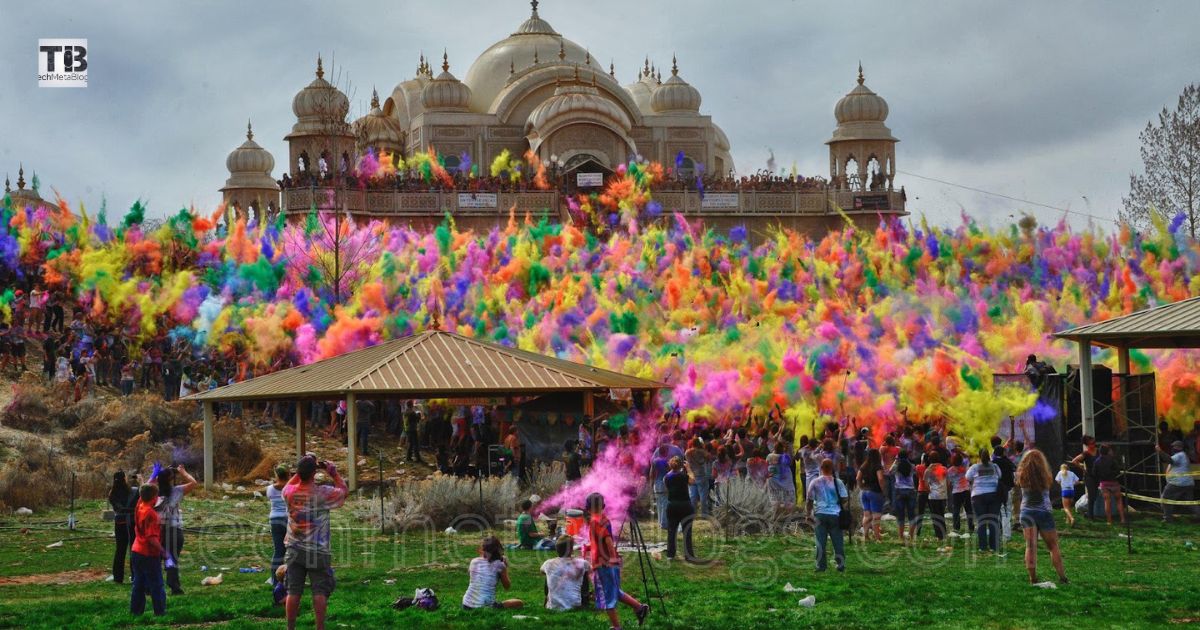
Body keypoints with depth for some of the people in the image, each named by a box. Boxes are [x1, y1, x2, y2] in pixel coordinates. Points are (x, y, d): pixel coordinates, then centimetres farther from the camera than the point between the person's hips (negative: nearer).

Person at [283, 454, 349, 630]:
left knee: (293, 592, 6)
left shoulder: (289, 492, -7)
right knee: (320, 592, 2)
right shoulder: (323, 494, -17)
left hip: (294, 551, 3)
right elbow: (344, 490, 1)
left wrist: (302, 470, 14)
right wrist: (333, 473, 8)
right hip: (317, 551, -3)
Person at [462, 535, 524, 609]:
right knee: (520, 603, 10)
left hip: (467, 606, 5)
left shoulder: (474, 562, 1)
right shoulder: (499, 565, -8)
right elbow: (507, 587, 5)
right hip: (487, 608, -5)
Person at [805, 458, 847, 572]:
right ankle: (841, 564, 9)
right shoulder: (838, 482, -1)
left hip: (820, 514, 0)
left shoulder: (815, 482, 1)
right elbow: (845, 499, 1)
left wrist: (809, 512, 18)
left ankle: (821, 565, 2)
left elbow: (809, 500, 4)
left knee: (820, 541, 3)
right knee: (837, 540, 7)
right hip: (835, 514, 0)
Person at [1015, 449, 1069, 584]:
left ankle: (1033, 578, -9)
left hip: (1027, 512, 1)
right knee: (1053, 546, 8)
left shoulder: (1022, 475, -2)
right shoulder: (1044, 476, -7)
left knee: (1030, 546, -3)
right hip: (1044, 511, -1)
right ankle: (1062, 577, 7)